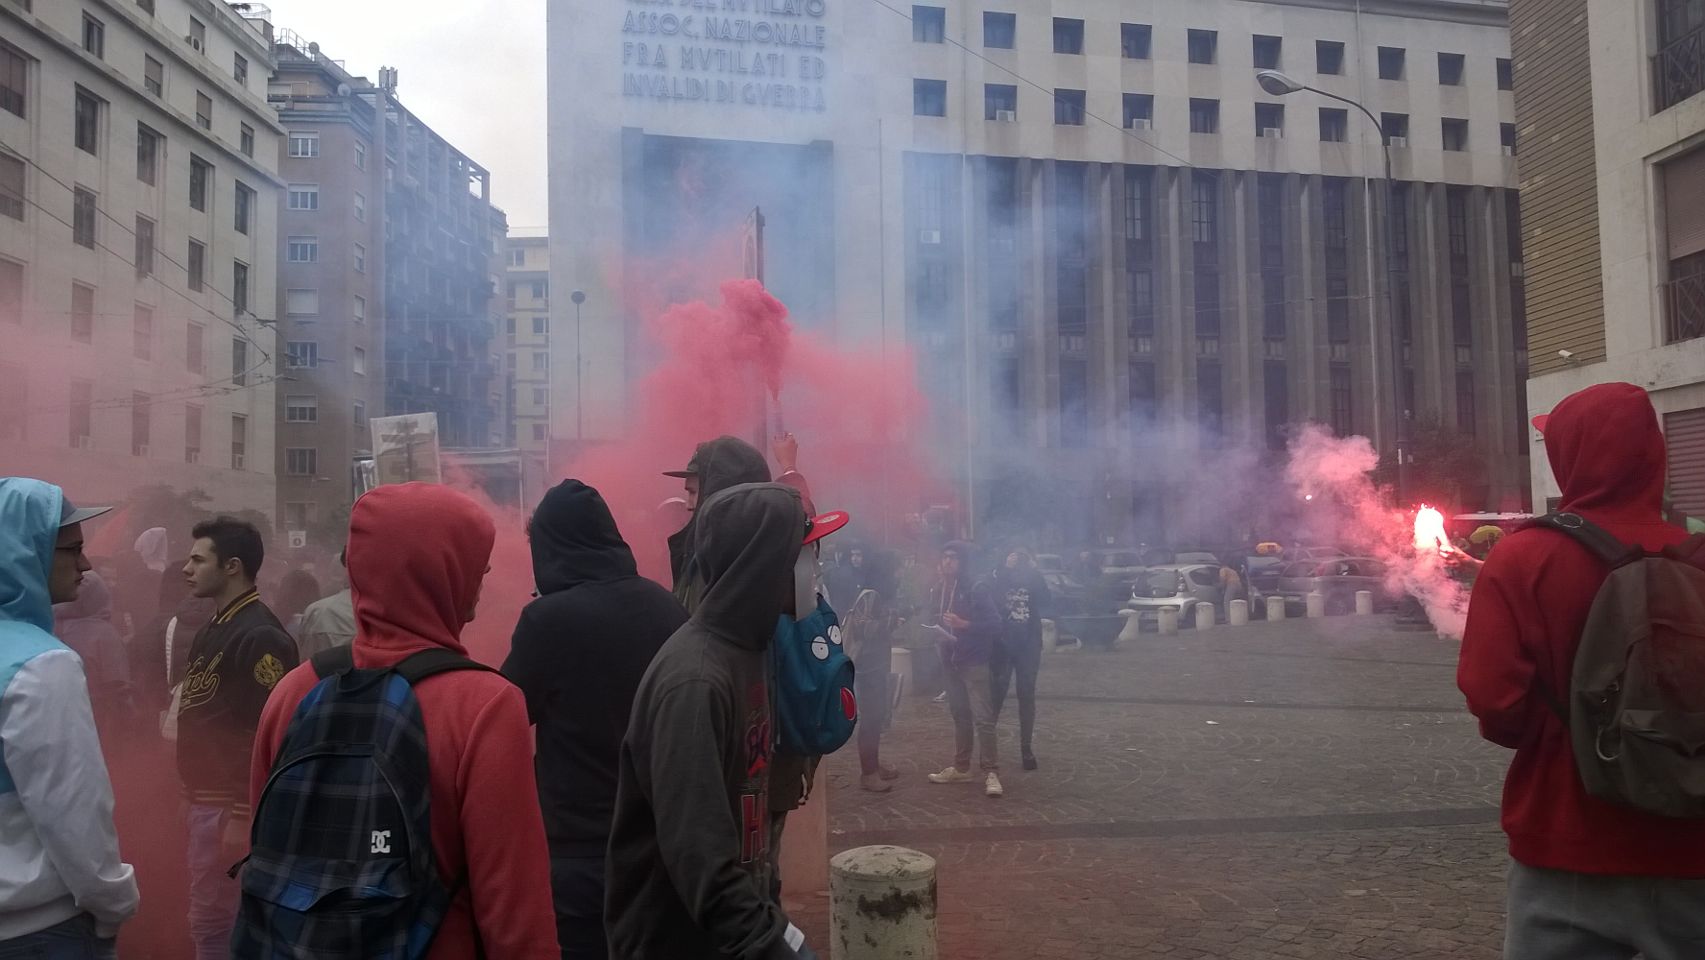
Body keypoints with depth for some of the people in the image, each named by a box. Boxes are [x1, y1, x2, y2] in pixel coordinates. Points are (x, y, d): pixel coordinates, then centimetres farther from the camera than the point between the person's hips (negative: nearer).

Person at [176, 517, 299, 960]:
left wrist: (244, 815, -21)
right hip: (206, 798, 9)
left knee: (212, 923, -1)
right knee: (232, 919, 17)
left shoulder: (259, 637, -18)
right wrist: (193, 797, 16)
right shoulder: (212, 630, 12)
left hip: (230, 805, -9)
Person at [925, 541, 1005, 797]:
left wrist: (964, 624, -23)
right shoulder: (937, 591, 7)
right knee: (960, 717, 15)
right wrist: (937, 633, -3)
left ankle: (991, 772, -3)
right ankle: (961, 768, 24)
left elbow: (995, 624, -13)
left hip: (974, 662, -6)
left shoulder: (976, 589, -10)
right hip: (950, 663, 6)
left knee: (983, 718, -8)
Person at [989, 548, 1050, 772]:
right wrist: (1005, 569, -24)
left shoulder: (1034, 580, 0)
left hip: (1028, 645, 2)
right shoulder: (999, 577, -4)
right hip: (1002, 644, -2)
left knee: (1027, 696, 6)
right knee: (996, 695, -2)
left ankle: (1027, 748, 14)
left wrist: (1034, 573, -19)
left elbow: (1046, 602, -15)